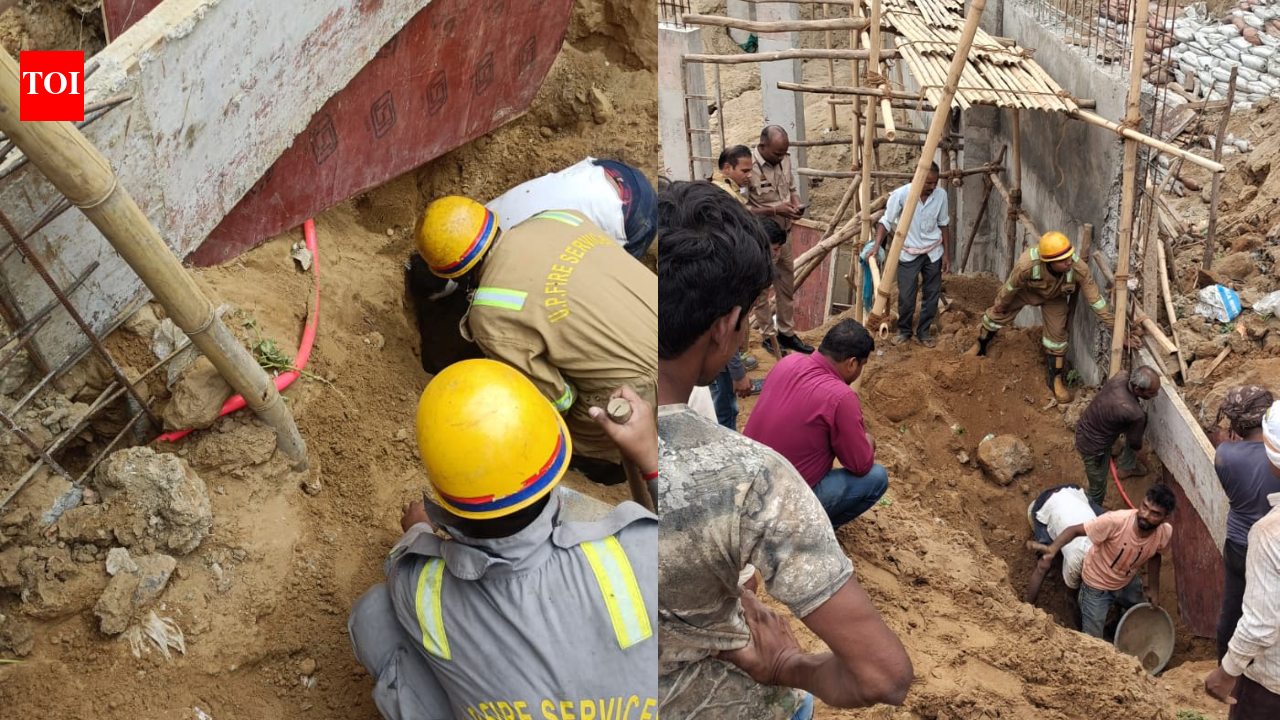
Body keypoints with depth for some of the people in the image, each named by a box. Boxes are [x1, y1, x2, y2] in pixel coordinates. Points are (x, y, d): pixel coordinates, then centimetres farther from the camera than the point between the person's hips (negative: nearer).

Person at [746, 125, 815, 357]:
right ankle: (768, 337, 21)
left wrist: (796, 204, -7)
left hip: (783, 235, 7)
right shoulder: (747, 167, -23)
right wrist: (775, 210, -26)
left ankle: (787, 333, 30)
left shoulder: (784, 160, -1)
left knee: (787, 287, 16)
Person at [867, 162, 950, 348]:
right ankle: (904, 331, 20)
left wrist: (946, 252, 3)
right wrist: (876, 246, -25)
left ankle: (923, 332, 23)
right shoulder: (901, 195, -21)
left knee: (931, 295, 8)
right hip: (908, 253, -2)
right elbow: (886, 222, -13)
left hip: (933, 251, 2)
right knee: (905, 296, -1)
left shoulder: (941, 195, -11)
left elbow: (943, 224, 2)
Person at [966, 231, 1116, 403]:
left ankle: (1056, 379, 15)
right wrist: (1000, 304, -6)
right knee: (997, 315, 12)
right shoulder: (1026, 264, -47)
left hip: (1054, 296, 1)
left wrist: (1113, 322, -27)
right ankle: (980, 346, 42)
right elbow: (1011, 286, -24)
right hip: (1024, 289, -1)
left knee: (1056, 334, -2)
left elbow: (1094, 297, -29)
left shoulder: (1079, 268, -42)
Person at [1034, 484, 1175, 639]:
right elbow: (1075, 530, -32)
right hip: (1097, 586, -4)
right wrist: (1052, 549, -48)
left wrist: (1153, 588, 1)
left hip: (1129, 582, 5)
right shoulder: (1115, 521, -40)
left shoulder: (1165, 533, -25)